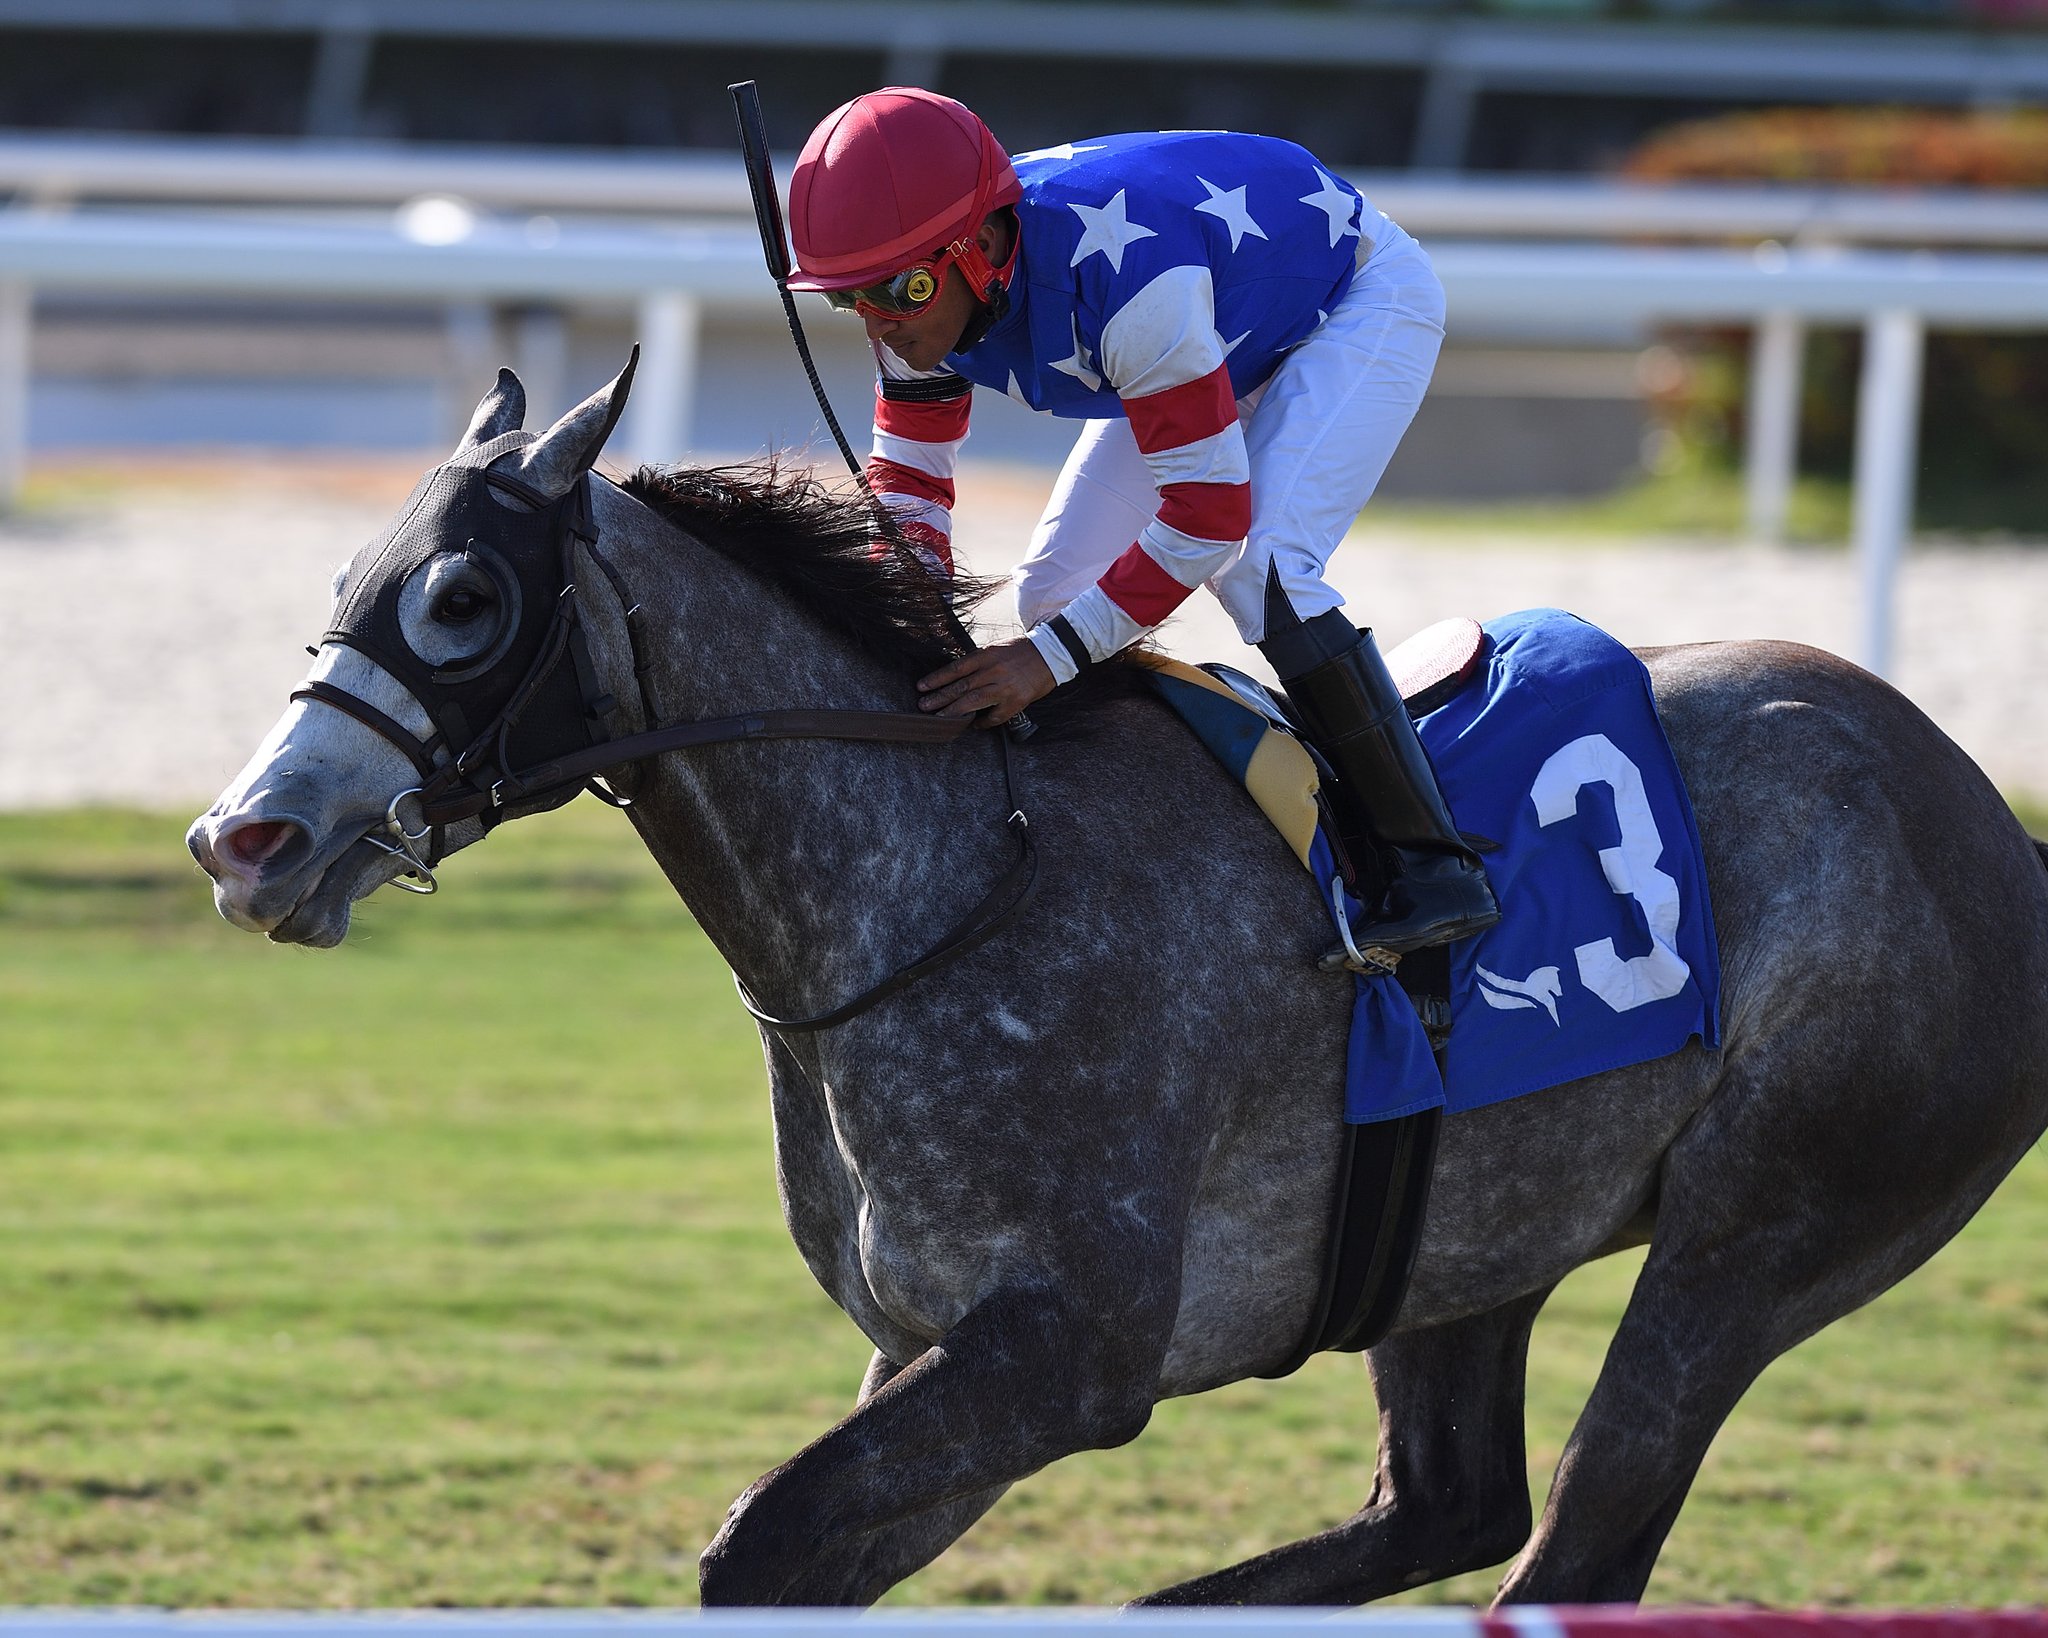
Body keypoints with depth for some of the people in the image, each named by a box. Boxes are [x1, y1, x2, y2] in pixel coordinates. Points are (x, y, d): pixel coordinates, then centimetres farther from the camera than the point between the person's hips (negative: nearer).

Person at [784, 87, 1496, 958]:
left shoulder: (1121, 276, -44)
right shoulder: (930, 280, -21)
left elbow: (1208, 512, -39)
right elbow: (907, 481, -8)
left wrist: (1051, 657, -41)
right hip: (1234, 335, 8)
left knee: (1260, 566, -28)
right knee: (1056, 589, -2)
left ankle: (1434, 866, -22)